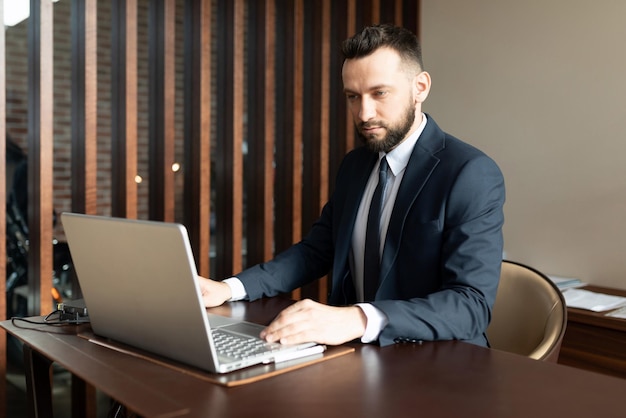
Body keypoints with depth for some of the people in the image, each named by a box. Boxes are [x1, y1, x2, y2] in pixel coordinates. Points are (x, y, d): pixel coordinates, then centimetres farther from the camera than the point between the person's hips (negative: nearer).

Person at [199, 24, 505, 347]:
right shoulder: (354, 164, 7)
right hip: (358, 355, 7)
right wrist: (231, 288, -4)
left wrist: (361, 320, -38)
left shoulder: (472, 175, -15)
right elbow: (317, 249, 11)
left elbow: (472, 303, -23)